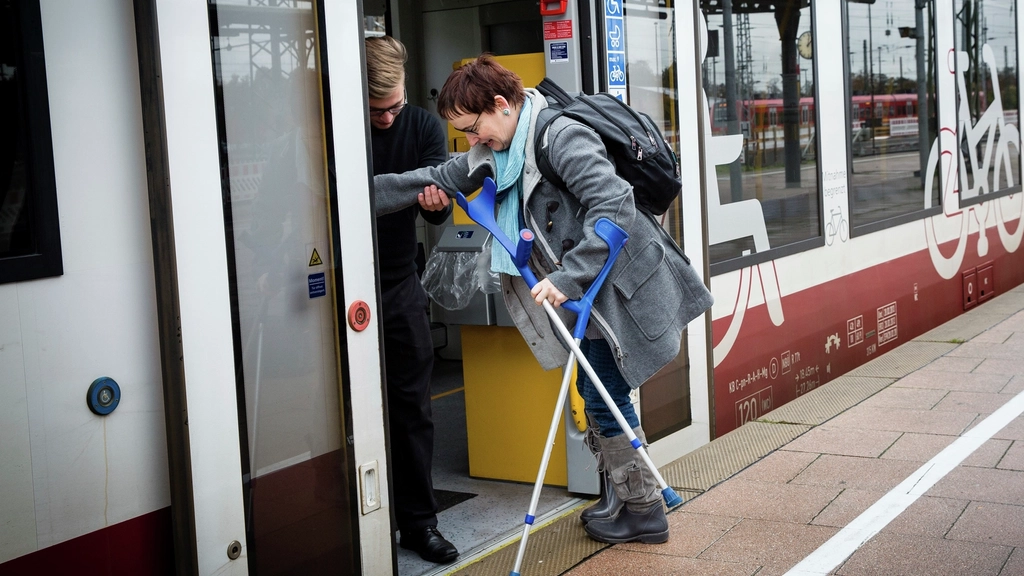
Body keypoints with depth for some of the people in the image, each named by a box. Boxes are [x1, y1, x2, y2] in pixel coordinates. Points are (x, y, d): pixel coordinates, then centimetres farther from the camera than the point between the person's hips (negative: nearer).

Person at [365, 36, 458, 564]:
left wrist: (435, 202, -34)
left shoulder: (423, 127, -2)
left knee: (412, 409, 7)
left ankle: (418, 522, 18)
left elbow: (440, 211, -9)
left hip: (399, 287, 3)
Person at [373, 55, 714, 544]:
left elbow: (613, 207, -29)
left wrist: (566, 277, -31)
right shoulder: (499, 151, 6)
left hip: (621, 282, -9)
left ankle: (643, 512, 14)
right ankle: (623, 497, 30)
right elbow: (440, 179, 11)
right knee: (594, 393, 16)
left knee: (605, 399, -2)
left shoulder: (561, 136, -23)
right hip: (593, 289, 9)